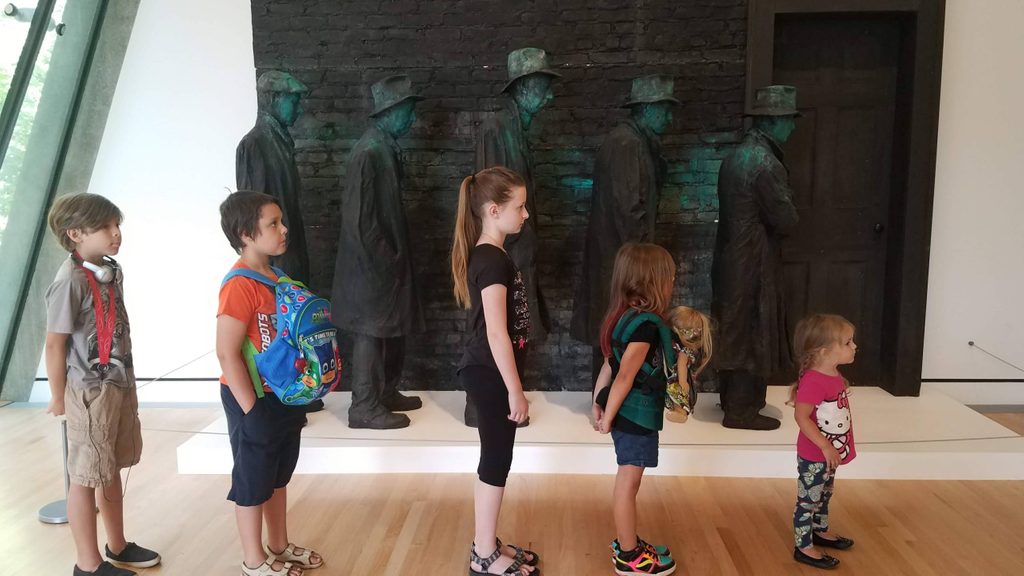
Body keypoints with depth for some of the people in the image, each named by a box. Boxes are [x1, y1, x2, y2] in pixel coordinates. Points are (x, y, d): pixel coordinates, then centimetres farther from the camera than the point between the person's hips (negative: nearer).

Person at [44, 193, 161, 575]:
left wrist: (125, 378, 12)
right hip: (90, 391, -7)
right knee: (87, 476, 6)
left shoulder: (112, 272, 4)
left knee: (112, 471, 19)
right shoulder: (70, 281, -19)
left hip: (120, 384, 8)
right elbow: (54, 345, -15)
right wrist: (59, 398, -8)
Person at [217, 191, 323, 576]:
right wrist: (251, 410, -19)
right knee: (253, 481, 9)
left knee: (278, 477, 21)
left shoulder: (275, 277, 6)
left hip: (283, 396, 8)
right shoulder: (240, 285, -22)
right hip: (254, 400, -8)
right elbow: (227, 354, -23)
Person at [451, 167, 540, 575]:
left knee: (494, 461, 17)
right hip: (490, 374, -10)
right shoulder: (493, 260, -20)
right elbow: (497, 333, -22)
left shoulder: (485, 255, 11)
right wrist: (515, 389, -18)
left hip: (485, 371, 10)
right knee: (496, 461, 2)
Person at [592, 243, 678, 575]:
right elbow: (625, 376, -22)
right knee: (628, 484, 3)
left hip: (626, 412, 9)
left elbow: (610, 366, 10)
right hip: (636, 414, -9)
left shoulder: (624, 316, 6)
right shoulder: (647, 324, -22)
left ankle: (626, 543, 33)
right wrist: (608, 416, -15)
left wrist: (598, 403, 15)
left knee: (626, 482, 19)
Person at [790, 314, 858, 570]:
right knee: (808, 500, 5)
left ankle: (821, 532, 45)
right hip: (814, 456, -9)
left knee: (824, 494, 26)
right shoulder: (812, 381, -29)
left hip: (829, 454, 9)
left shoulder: (834, 376, 2)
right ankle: (804, 547, 18)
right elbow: (801, 417, -30)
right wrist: (826, 447, -29)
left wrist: (834, 447, 19)